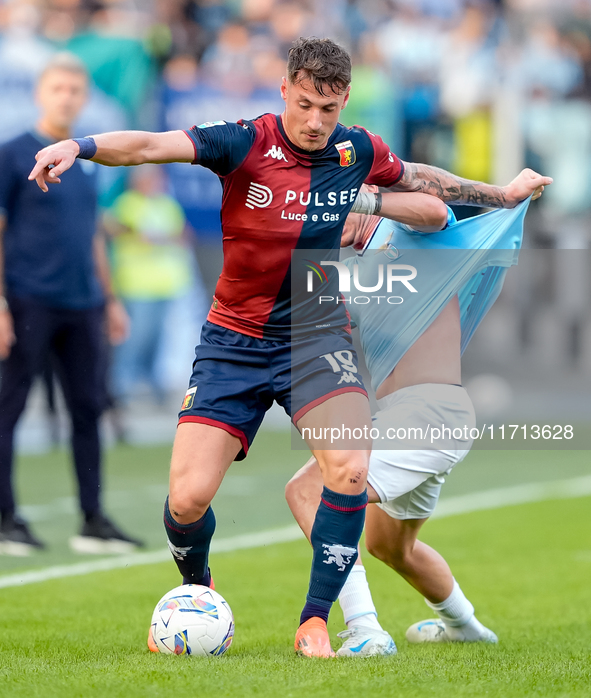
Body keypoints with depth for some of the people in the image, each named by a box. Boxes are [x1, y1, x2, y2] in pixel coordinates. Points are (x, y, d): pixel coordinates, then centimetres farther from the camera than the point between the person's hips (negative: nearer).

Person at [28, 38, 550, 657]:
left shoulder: (359, 153, -2)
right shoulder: (245, 143, -14)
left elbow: (421, 178, 21)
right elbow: (153, 145, -30)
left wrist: (503, 194, 32)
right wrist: (80, 146, -48)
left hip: (317, 335, 2)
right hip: (235, 341, -2)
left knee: (350, 468, -24)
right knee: (187, 498, -10)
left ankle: (315, 621, -7)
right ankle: (197, 591, 25)